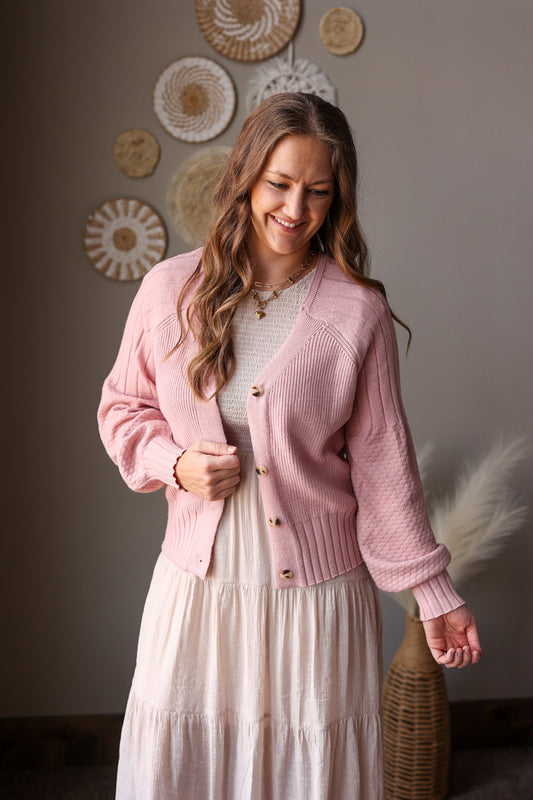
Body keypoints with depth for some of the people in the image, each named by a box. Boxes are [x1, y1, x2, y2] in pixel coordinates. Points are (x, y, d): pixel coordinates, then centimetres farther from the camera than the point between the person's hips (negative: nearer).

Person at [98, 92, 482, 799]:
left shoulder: (358, 311, -8)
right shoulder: (171, 289, -3)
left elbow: (382, 461, -3)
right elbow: (122, 407, 10)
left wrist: (432, 593, -1)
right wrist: (173, 463, -10)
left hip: (316, 589, -1)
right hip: (197, 585, 2)